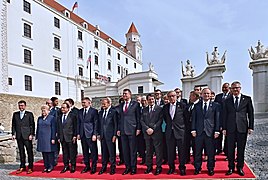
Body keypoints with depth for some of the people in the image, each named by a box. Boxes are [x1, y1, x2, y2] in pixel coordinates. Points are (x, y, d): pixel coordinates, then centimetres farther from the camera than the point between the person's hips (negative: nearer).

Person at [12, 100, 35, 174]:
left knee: (29, 152, 0)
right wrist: (13, 134, 3)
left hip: (27, 136, -3)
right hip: (19, 136, 4)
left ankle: (30, 167, 8)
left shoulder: (29, 114, 1)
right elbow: (13, 125, 13)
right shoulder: (15, 114, 12)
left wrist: (31, 134, -9)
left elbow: (32, 125, -2)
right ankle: (22, 167, 21)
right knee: (21, 152, 11)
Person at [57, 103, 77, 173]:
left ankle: (73, 166, 15)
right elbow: (58, 128, 13)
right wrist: (58, 137, 9)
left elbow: (75, 127, -5)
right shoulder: (59, 117, 12)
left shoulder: (72, 116, -3)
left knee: (72, 152, 3)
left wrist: (75, 136, -10)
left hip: (70, 138, -4)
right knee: (64, 152, 11)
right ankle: (66, 166, 22)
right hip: (62, 138, 5)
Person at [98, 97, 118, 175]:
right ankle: (103, 167, 24)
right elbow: (99, 124, 15)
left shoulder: (113, 111, -6)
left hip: (110, 135, -5)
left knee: (111, 152, 3)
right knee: (104, 152, 12)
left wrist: (114, 135, -11)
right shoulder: (100, 112, 12)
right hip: (102, 135, 5)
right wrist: (99, 134, 8)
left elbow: (116, 124, -7)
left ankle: (112, 167, 16)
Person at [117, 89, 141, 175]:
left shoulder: (135, 104, 0)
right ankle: (127, 167, 21)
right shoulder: (121, 105, 15)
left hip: (132, 130, -5)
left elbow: (138, 117, -3)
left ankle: (133, 167, 15)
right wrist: (118, 129, 8)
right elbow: (120, 118, 14)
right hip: (123, 130, 5)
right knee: (125, 150, 10)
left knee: (133, 150, 3)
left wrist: (138, 128, -9)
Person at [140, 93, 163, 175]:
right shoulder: (144, 110, 12)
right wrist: (147, 129, -9)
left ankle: (158, 167, 14)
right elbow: (141, 120, 6)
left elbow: (160, 120, -6)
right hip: (147, 133, 3)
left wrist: (153, 129, -12)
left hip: (156, 133, -3)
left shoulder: (159, 109, 1)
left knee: (158, 151, 2)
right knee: (148, 151, 10)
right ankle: (149, 166, 21)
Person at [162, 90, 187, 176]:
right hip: (170, 132, 3)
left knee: (182, 151, 5)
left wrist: (183, 126, 3)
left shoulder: (182, 105, -2)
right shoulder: (165, 107, 8)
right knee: (170, 151, 9)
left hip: (180, 131, -3)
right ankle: (171, 167, 23)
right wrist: (169, 124, 10)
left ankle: (182, 168, 20)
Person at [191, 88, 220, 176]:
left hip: (210, 132, -1)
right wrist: (193, 130, -2)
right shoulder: (197, 105, 8)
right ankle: (197, 168, 23)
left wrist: (217, 131, -6)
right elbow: (193, 118, 5)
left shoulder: (215, 105, 4)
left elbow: (217, 119, 0)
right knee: (198, 152, 9)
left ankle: (210, 168, 24)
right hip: (199, 132, 1)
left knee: (211, 152, 7)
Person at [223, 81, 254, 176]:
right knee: (230, 149, 6)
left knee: (241, 149, 8)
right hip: (230, 128, 1)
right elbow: (224, 115, 6)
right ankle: (231, 167, 19)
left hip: (242, 128, -1)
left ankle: (240, 168, 22)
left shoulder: (247, 99, 5)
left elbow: (251, 113, 4)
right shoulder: (227, 101, 7)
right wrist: (224, 128, 2)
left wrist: (251, 127, -1)